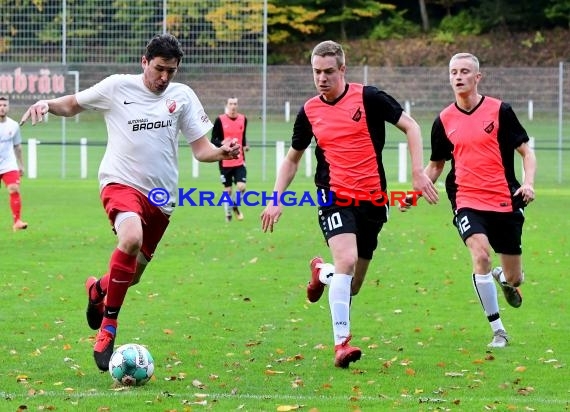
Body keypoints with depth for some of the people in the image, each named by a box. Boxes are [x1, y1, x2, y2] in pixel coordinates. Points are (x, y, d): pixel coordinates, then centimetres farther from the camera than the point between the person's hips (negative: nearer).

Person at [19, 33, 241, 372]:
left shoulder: (182, 96, 6)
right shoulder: (117, 87, -1)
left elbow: (201, 148, 5)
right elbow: (73, 104, 12)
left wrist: (221, 152, -17)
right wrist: (48, 104, -9)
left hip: (160, 197, 4)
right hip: (121, 182, -4)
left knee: (131, 275, 10)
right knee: (131, 238, -35)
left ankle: (98, 289, 49)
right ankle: (108, 325, -21)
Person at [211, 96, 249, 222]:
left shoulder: (243, 119, 6)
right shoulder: (220, 120, -5)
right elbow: (213, 140, -2)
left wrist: (245, 145, 1)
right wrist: (222, 143, -21)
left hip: (240, 160, 2)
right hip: (225, 161, -2)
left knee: (241, 187, -11)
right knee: (227, 189, 3)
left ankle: (235, 206, 18)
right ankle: (228, 214, 21)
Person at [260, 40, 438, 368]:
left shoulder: (368, 98, -5)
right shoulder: (310, 111, 3)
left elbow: (410, 126, 0)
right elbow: (293, 158, 16)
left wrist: (419, 172, -9)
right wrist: (277, 200, 7)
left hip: (373, 199, 0)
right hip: (334, 197, 0)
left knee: (353, 284, 7)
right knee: (347, 259, -26)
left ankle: (322, 272, 43)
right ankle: (342, 343, -23)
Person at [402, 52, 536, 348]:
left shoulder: (499, 110, -3)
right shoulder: (444, 120, 4)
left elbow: (526, 151, 2)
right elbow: (435, 165, 16)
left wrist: (528, 183, -15)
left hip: (505, 201, 0)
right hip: (467, 202, 0)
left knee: (514, 279, 4)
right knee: (480, 254, -26)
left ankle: (504, 278, 46)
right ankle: (497, 331, -15)